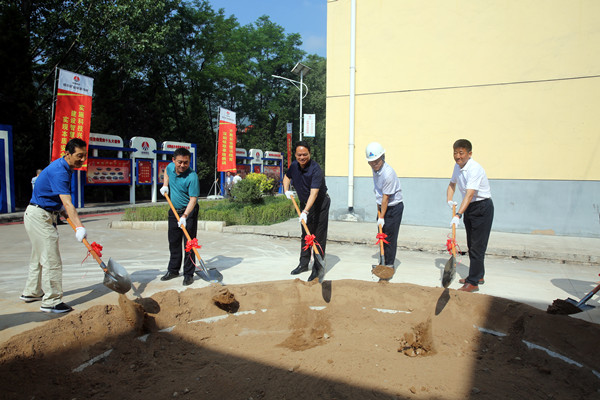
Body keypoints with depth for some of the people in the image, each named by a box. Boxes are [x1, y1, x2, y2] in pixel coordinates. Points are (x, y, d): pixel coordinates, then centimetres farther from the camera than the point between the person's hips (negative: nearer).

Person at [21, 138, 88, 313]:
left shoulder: (63, 168, 8)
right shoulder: (59, 171, -24)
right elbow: (67, 204, -35)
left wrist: (61, 208, 11)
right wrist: (79, 227, -43)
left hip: (43, 215, 11)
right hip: (39, 215, -11)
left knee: (39, 256, 21)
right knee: (51, 260, -8)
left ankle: (31, 292, 35)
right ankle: (51, 302, -2)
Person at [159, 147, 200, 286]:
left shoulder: (192, 177, -23)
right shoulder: (170, 167, -3)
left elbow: (193, 199, -27)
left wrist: (184, 216, -36)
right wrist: (165, 185, 9)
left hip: (189, 212, -7)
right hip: (174, 210, 7)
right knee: (173, 242, 15)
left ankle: (188, 274, 5)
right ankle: (173, 270, 29)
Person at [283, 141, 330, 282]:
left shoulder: (315, 169, -27)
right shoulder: (294, 165, -4)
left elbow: (314, 193, -35)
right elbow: (287, 176, 19)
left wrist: (305, 212, -43)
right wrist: (286, 190, 1)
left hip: (320, 204, -7)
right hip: (304, 204, 7)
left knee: (319, 237, -4)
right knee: (305, 235, 15)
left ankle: (318, 267, 4)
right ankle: (303, 264, 26)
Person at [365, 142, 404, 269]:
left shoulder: (388, 173, -27)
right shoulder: (375, 168, 1)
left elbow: (385, 198, -23)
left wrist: (381, 217, -17)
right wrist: (378, 207, 15)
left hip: (394, 207, -8)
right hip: (382, 206, 8)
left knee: (389, 237, -3)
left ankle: (390, 265, 8)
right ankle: (383, 262, 24)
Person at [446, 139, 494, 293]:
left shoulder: (475, 169, -24)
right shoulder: (457, 166, 3)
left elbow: (469, 194, -34)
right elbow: (452, 184, 20)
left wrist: (458, 215, -42)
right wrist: (449, 200, 3)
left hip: (482, 207, -9)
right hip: (469, 207, 9)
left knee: (477, 246, -6)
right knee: (471, 244, 16)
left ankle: (473, 282, -1)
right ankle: (478, 275, 31)